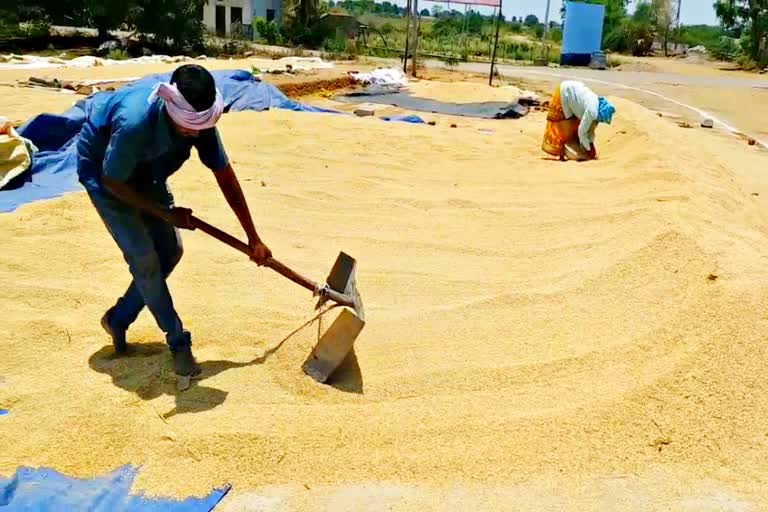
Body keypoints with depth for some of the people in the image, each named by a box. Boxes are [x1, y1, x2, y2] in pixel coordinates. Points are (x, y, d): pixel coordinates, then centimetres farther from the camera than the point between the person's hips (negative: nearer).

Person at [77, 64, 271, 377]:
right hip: (103, 173, -6)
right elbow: (113, 182, -26)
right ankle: (178, 342, 2)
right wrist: (166, 213, -20)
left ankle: (118, 319, 23)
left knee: (170, 252, 4)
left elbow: (225, 177, -14)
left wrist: (254, 239, -10)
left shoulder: (198, 119, -24)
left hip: (145, 173, 6)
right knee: (143, 257, -13)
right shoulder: (135, 123, -42)